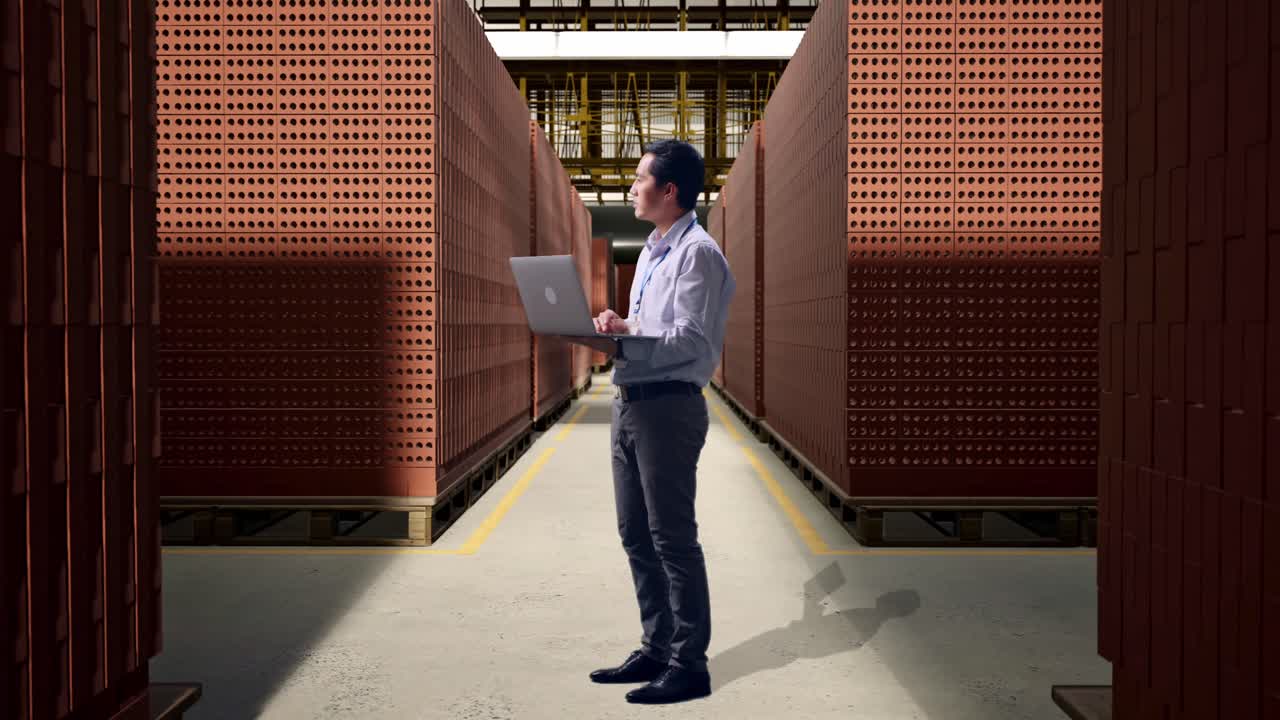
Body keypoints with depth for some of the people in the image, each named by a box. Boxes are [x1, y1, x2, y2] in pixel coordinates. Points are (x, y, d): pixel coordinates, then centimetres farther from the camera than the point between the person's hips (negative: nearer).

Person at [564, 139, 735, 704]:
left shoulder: (697, 253, -11)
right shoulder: (651, 251, 18)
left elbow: (691, 341, -19)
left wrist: (619, 345, -25)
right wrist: (619, 325, 6)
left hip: (668, 407, -10)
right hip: (630, 403, 10)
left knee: (673, 537, -3)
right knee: (636, 535, 14)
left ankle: (689, 665, 9)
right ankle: (656, 650, 27)